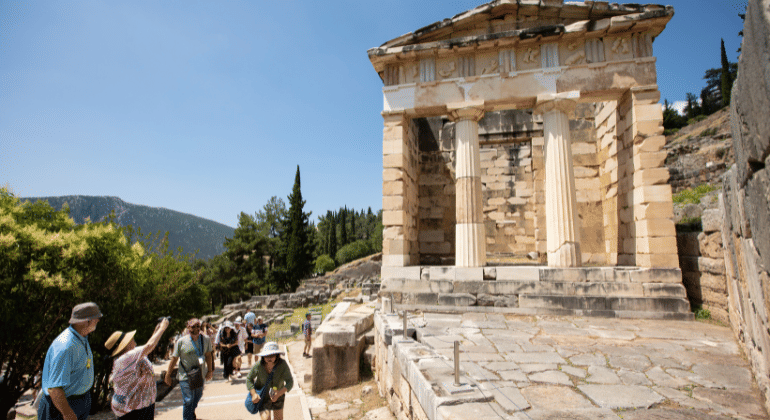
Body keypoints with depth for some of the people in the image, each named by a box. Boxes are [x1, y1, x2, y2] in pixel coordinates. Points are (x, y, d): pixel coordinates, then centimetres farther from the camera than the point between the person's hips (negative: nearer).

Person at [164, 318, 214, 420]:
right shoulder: (181, 341, -13)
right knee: (188, 401, -5)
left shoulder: (206, 339, -5)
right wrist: (168, 375, 1)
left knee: (197, 398, 20)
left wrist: (210, 371, 8)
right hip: (185, 376, -4)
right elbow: (174, 359, -4)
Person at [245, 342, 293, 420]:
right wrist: (254, 394, -20)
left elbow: (289, 382, -25)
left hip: (278, 394, 1)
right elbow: (249, 379, -10)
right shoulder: (258, 365, -26)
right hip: (262, 395, -1)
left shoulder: (283, 364, -28)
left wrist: (278, 394, -37)